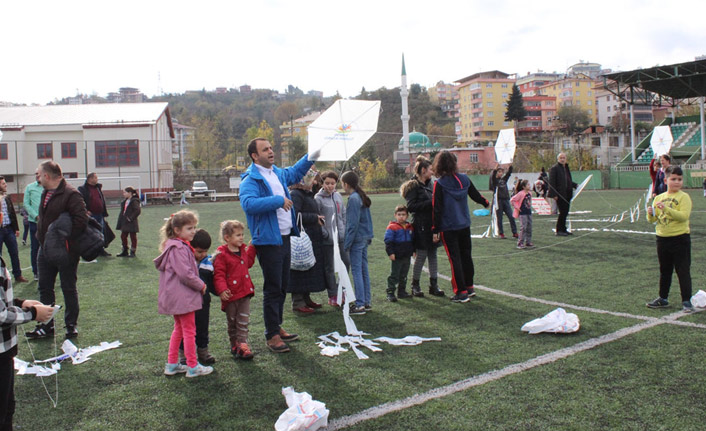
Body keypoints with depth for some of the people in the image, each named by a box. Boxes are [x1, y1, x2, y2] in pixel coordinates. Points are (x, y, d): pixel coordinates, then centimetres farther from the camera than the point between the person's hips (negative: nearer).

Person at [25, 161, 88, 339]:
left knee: (69, 289, 5)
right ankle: (46, 326, 24)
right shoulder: (45, 194, 11)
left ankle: (71, 325, 18)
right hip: (45, 249, 9)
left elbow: (81, 219, -25)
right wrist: (41, 236, 11)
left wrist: (66, 239, -21)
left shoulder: (71, 194, -18)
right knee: (45, 288, 13)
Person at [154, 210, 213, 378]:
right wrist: (201, 285, -13)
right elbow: (185, 273, -25)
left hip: (176, 297, 11)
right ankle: (193, 367, 10)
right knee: (189, 331, 0)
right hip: (183, 296, -11)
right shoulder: (178, 249, -21)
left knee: (179, 329, 20)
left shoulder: (181, 246, 12)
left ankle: (172, 364, 27)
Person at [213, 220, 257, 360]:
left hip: (245, 292, 5)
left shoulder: (243, 250, 8)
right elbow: (218, 275, -17)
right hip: (230, 295, -5)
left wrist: (251, 248, 18)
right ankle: (234, 345, 25)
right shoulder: (222, 255, -14)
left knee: (243, 321, 2)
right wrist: (222, 290, -29)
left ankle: (242, 345, 3)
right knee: (232, 322, 11)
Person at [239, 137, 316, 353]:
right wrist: (278, 200, -26)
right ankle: (272, 335, 6)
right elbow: (248, 204, -32)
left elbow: (295, 173, 35)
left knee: (283, 286, 17)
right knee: (273, 289, -3)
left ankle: (277, 327, 30)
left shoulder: (278, 173, 14)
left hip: (285, 238, 9)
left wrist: (311, 157, 23)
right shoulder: (250, 180, -14)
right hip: (268, 241, -9)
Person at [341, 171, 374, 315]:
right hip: (365, 238, 9)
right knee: (364, 269, 13)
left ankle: (360, 304, -2)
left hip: (357, 239, -9)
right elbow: (368, 219, 17)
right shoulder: (362, 197, 12)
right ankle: (367, 302, 19)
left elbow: (353, 223, -18)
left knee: (356, 270, -5)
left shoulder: (353, 199, -15)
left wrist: (347, 243, -14)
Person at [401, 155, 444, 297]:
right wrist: (430, 203, -19)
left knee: (433, 254, 9)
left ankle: (433, 285, 16)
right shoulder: (413, 186, -9)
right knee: (421, 256, -2)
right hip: (421, 226, -8)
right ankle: (415, 286, 12)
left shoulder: (428, 184, 16)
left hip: (431, 225, 8)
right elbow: (411, 206, -17)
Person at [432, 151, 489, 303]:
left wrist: (435, 230, -7)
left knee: (454, 258, 1)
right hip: (465, 226, 5)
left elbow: (437, 209, -13)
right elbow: (476, 195, 15)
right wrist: (486, 203, 37)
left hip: (448, 228, -5)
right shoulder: (464, 179, 0)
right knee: (466, 255, 18)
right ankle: (469, 287, 29)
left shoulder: (439, 184, -13)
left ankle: (461, 292, 4)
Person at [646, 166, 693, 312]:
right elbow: (653, 219, 9)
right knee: (664, 271, 16)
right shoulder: (659, 198, 7)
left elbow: (684, 216, -21)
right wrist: (650, 214, -13)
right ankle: (663, 298, 28)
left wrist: (666, 209, -30)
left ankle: (686, 301, 6)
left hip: (680, 238, -5)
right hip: (662, 238, 5)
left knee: (683, 271, -1)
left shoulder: (684, 197, -7)